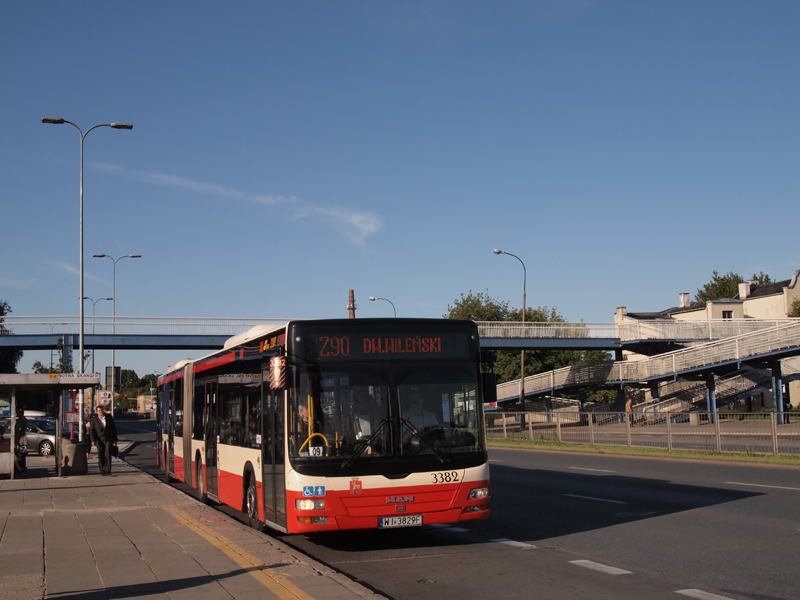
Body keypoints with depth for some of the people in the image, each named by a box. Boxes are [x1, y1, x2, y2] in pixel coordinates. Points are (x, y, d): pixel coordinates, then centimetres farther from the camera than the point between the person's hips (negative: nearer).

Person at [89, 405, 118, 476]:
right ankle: (102, 471, 13)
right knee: (101, 456, 3)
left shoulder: (109, 418, 6)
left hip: (108, 439, -1)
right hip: (100, 440, 1)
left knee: (107, 455, -12)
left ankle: (107, 470, -11)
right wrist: (93, 440, -12)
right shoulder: (94, 420, 4)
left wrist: (115, 439, 8)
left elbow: (114, 428, 9)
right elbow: (92, 430, 0)